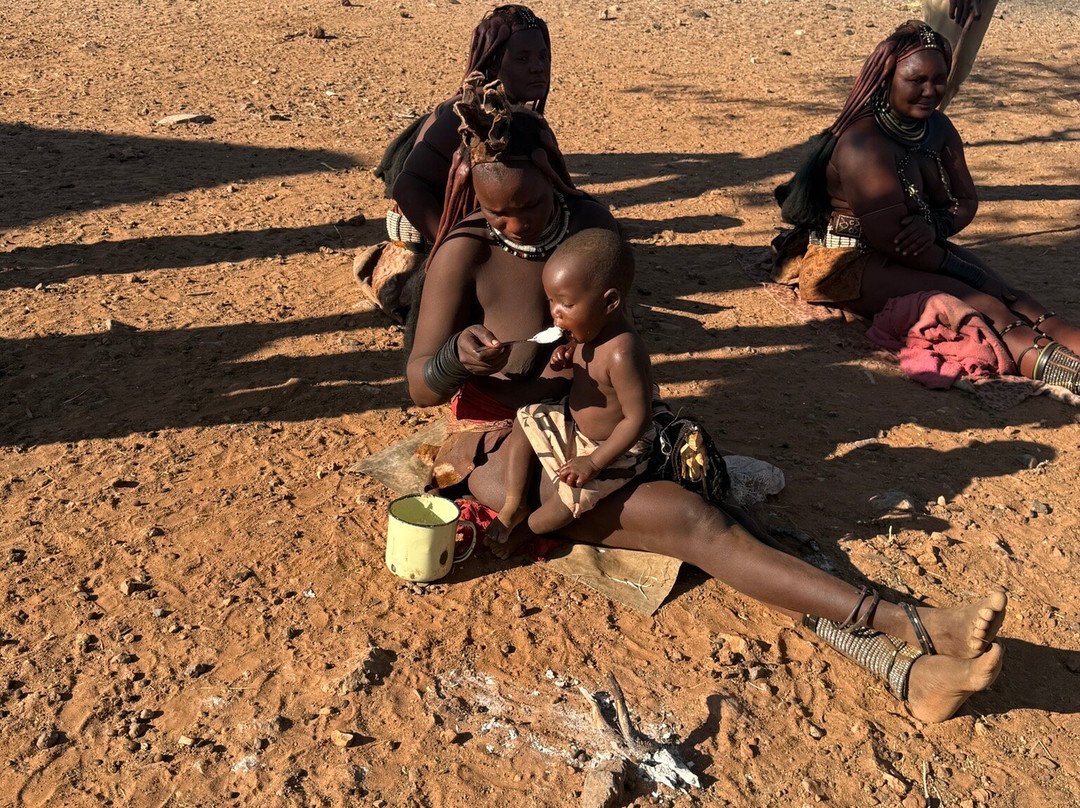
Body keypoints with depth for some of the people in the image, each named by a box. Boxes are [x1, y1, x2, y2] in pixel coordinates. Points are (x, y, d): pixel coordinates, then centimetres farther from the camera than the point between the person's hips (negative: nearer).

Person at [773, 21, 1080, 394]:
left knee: (1011, 296, -16)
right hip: (851, 263, -8)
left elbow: (966, 201, 11)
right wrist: (973, 273, -18)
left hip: (920, 251, 9)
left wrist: (935, 227, -15)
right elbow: (893, 241, -25)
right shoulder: (863, 144, -22)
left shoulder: (938, 128, 6)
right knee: (983, 305, -28)